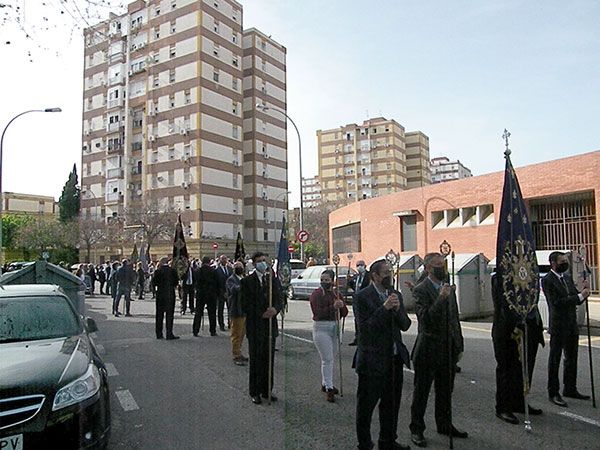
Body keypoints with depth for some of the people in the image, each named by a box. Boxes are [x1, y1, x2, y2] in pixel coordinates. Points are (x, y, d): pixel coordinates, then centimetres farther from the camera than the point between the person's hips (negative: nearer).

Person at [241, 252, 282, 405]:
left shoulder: (272, 279, 9)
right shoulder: (247, 281, -5)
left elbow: (278, 300, 5)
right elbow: (245, 306, -9)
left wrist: (275, 309, -16)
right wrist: (262, 314, -16)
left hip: (270, 325, 4)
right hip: (255, 326, -4)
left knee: (269, 359, 11)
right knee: (256, 360, 4)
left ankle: (267, 390, 24)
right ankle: (255, 392, 17)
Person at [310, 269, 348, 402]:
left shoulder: (336, 294, 8)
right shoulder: (316, 294, -10)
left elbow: (345, 313, 6)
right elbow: (318, 313, -20)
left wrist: (342, 306, -16)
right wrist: (333, 307, -29)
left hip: (334, 327, 7)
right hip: (321, 328, -6)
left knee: (329, 358, 17)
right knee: (327, 359, -7)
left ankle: (325, 384, 31)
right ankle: (329, 389, 0)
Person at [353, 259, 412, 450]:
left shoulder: (396, 295, 8)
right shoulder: (363, 297, -12)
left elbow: (405, 325, 6)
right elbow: (364, 327, -19)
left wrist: (398, 309, -13)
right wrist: (384, 308, -23)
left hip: (394, 358, 6)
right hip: (372, 360, -6)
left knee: (391, 403, 18)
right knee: (366, 404, 8)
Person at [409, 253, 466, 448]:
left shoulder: (448, 289, 8)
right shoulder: (420, 290, -14)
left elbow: (455, 318, 14)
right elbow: (426, 319, -25)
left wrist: (459, 346, 14)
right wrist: (441, 298, -32)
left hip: (448, 349, 7)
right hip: (428, 350, -7)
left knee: (445, 391, 20)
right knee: (421, 391, 7)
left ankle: (444, 424, 37)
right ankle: (416, 429, 20)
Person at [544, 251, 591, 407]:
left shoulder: (568, 277, 11)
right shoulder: (547, 280, -14)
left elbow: (576, 299, 12)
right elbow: (556, 302, -23)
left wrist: (583, 292, -9)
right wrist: (580, 296, -21)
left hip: (572, 326, 8)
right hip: (558, 326, -8)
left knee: (572, 359, 17)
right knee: (555, 360, 2)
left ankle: (570, 389, 31)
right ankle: (553, 393, 10)